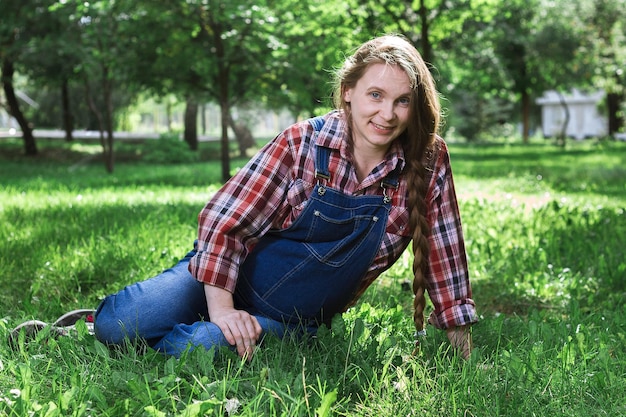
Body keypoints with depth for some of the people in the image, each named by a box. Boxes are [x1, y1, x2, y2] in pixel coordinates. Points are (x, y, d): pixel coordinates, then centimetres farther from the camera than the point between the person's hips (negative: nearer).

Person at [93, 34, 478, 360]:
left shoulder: (429, 161, -12)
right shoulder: (303, 143, -15)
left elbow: (444, 251, -3)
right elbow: (222, 222, -15)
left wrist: (461, 344, -3)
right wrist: (221, 308, -24)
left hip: (296, 320, 1)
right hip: (233, 277, -1)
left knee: (204, 345, -29)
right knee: (118, 325, -21)